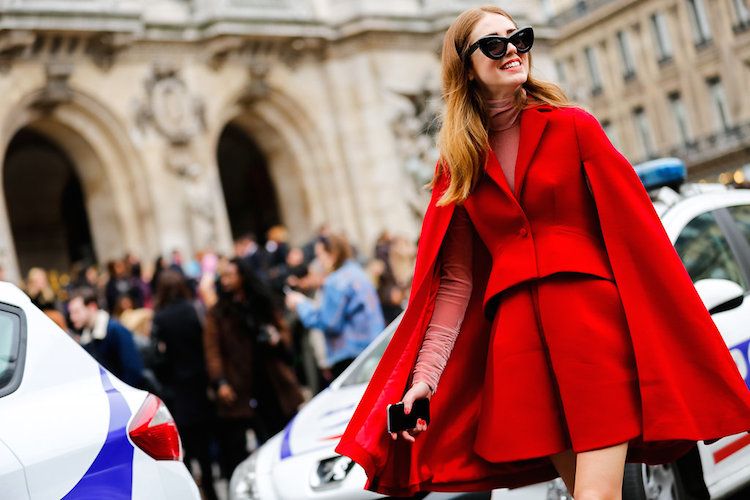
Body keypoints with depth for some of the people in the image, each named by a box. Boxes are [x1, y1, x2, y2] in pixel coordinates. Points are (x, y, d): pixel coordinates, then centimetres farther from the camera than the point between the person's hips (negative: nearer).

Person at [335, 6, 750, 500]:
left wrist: (669, 336, -5)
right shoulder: (460, 164, 12)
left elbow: (634, 231, 1)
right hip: (516, 334, 3)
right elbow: (455, 282, 9)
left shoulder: (573, 126, 5)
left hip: (590, 315, -2)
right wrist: (425, 376, -1)